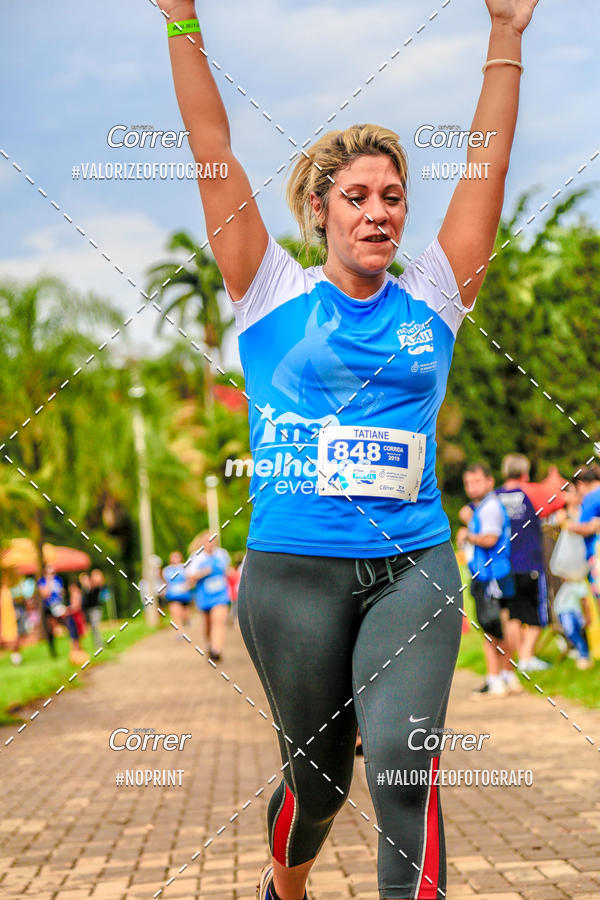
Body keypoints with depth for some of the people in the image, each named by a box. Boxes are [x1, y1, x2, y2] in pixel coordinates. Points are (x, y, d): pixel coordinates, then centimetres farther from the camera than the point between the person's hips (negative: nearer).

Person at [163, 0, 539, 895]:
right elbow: (213, 151, 0)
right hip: (293, 568, -1)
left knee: (404, 756, -18)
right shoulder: (274, 296, 3)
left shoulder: (430, 300, 8)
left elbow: (489, 163, 7)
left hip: (414, 567, 1)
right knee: (317, 777, 10)